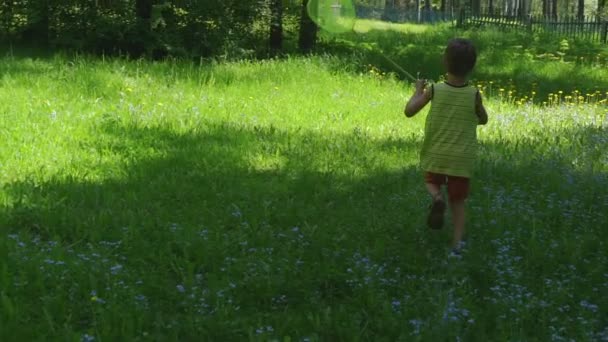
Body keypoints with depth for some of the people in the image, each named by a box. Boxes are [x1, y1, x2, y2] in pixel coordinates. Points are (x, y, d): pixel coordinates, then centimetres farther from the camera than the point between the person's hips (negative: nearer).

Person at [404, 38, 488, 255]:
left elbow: (409, 111, -5)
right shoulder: (474, 94, -10)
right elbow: (483, 120, 7)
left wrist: (418, 90, 9)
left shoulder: (434, 90, -11)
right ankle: (457, 241, 1)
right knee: (458, 201, 13)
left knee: (432, 183, 26)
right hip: (462, 159, 0)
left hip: (436, 155, 0)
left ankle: (436, 198, -9)